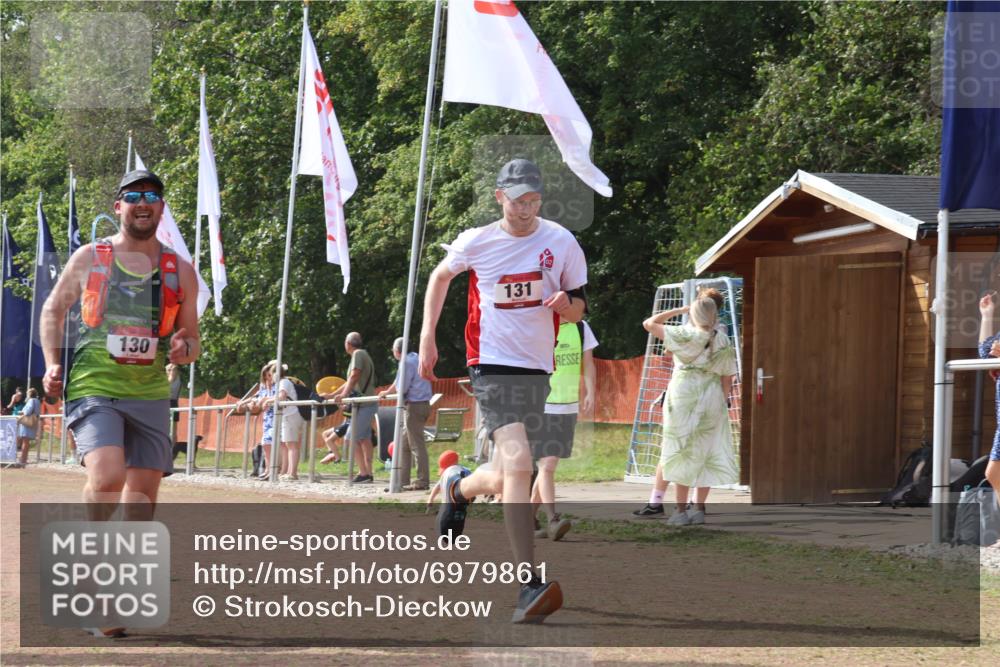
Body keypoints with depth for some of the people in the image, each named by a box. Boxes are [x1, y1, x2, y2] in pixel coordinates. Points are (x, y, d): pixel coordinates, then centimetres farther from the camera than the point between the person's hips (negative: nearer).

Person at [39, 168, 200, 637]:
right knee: (107, 476, -24)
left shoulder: (179, 272, 10)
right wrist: (53, 365, 2)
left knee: (143, 491, 3)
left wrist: (184, 350, -8)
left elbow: (191, 339, 16)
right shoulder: (88, 259, 4)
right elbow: (53, 309, 15)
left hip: (150, 393, 3)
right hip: (93, 388, -3)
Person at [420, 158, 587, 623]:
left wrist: (566, 304, -15)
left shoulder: (561, 243, 1)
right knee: (517, 463, -23)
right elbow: (441, 276, 19)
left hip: (537, 370, 4)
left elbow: (577, 311, 9)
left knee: (506, 480, 11)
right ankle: (530, 585, -29)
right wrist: (427, 335, 13)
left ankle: (459, 487, 49)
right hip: (492, 365, -4)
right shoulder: (475, 242, -1)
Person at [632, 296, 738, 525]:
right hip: (712, 399, 3)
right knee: (706, 455, 10)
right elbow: (727, 379, 6)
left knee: (683, 454, 1)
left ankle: (681, 511, 0)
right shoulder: (724, 342, 3)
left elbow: (649, 324, 0)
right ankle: (699, 509, 12)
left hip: (684, 396, -3)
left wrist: (679, 310, 6)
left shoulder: (685, 335, -7)